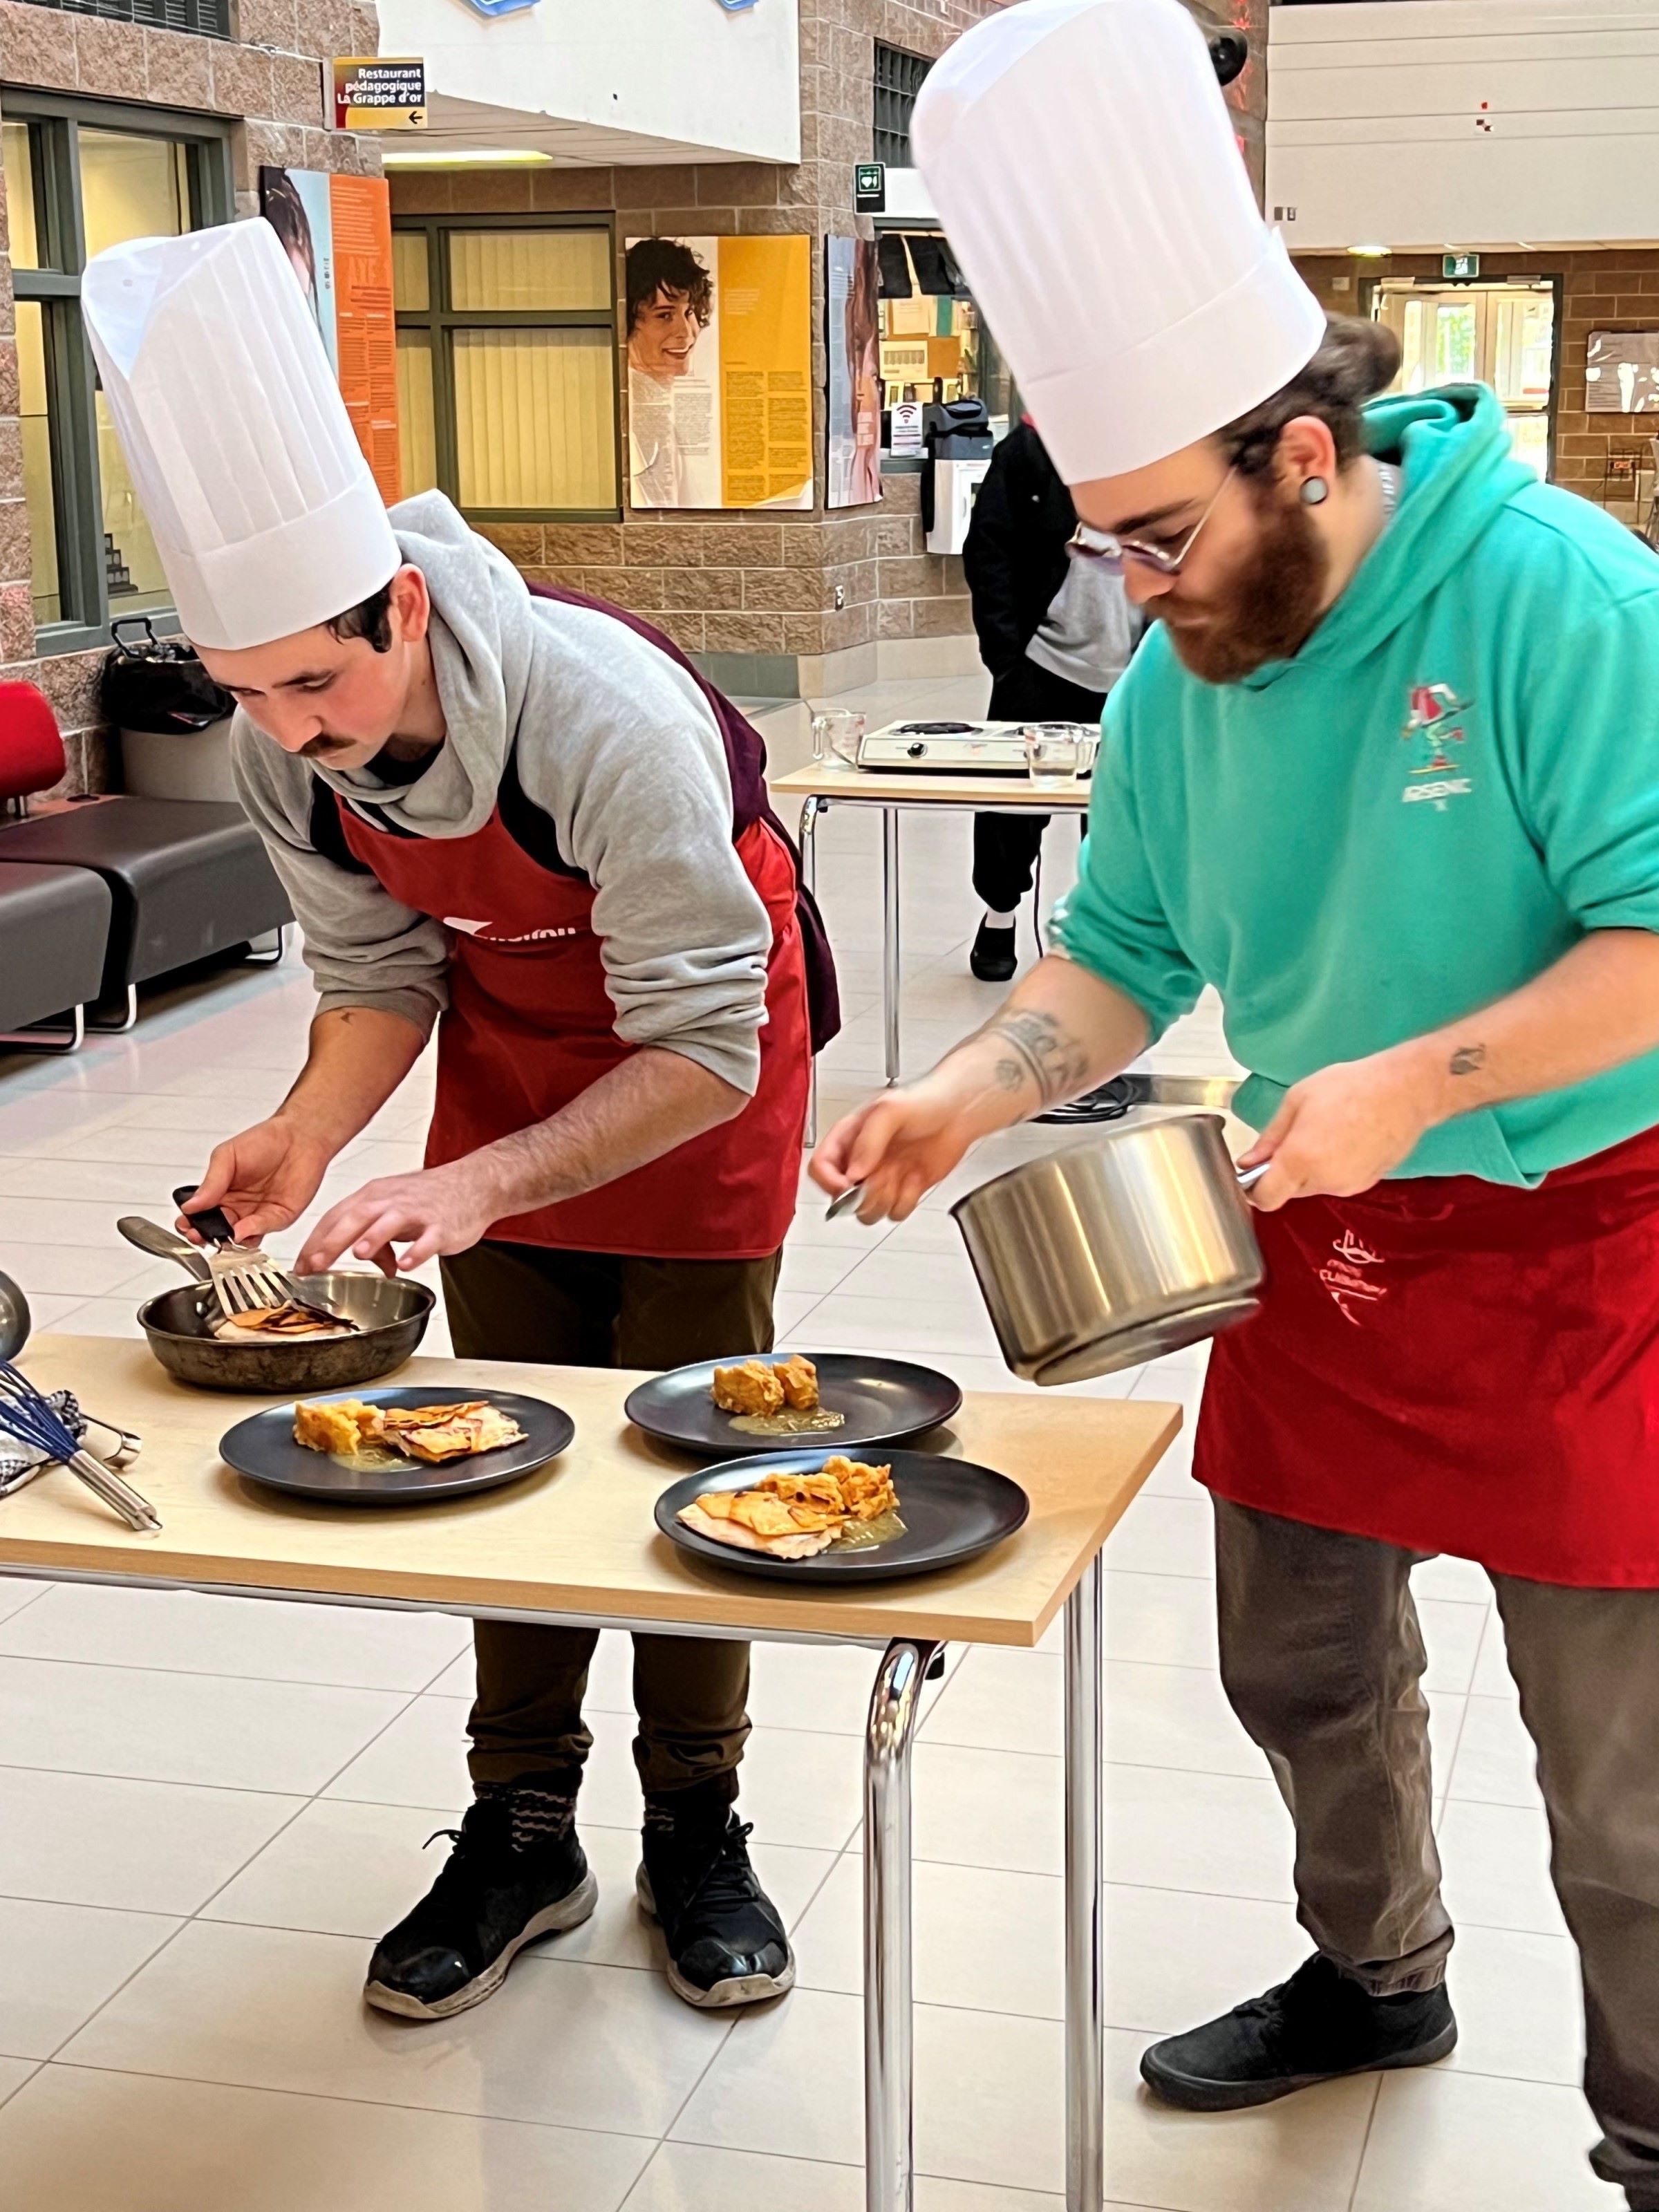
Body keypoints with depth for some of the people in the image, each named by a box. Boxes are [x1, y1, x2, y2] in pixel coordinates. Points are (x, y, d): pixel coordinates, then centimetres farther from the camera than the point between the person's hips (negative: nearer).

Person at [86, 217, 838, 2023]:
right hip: (511, 1036, 5)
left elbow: (702, 1051, -34)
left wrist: (482, 1181, -45)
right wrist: (310, 1131, -25)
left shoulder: (609, 719, -40)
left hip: (698, 1064, -5)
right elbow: (381, 971, -6)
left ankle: (694, 1827, 17)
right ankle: (522, 1827, 20)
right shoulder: (282, 755, -22)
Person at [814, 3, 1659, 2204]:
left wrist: (1412, 1082, -30)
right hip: (1318, 1236, 7)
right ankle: (1373, 1974, 47)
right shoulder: (1179, 679, 0)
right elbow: (1118, 953, 8)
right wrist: (962, 1098, -8)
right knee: (1304, 1669, 21)